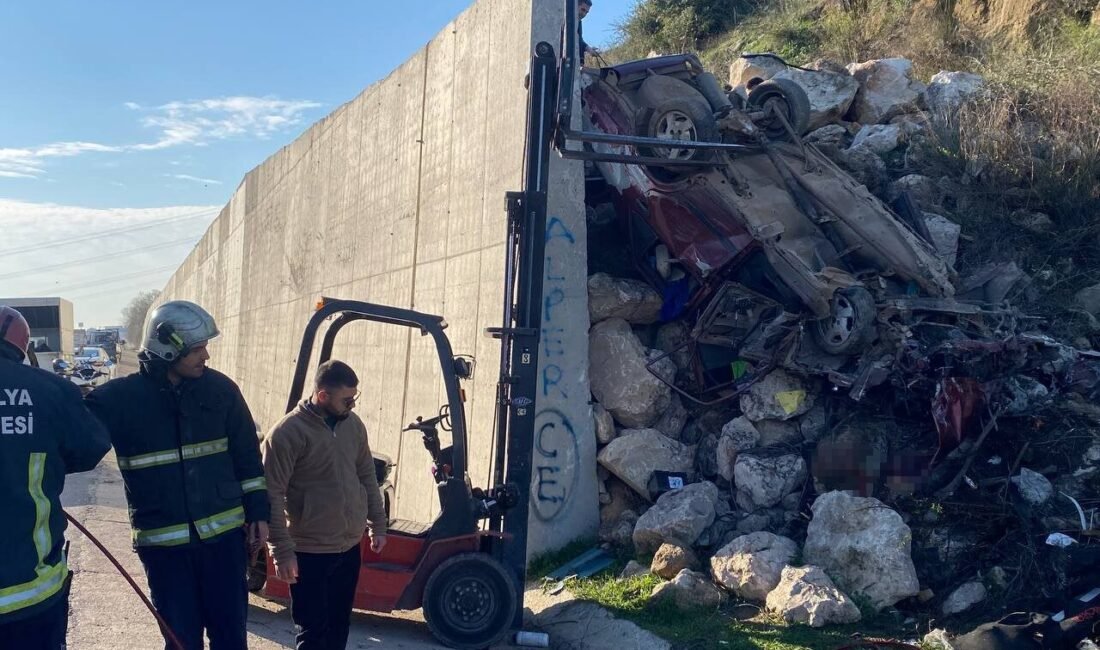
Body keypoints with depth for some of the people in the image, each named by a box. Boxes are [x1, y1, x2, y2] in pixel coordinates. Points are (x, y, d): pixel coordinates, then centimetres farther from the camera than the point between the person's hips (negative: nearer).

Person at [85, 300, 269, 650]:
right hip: (163, 542, -1)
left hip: (224, 534, 1)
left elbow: (247, 456, 6)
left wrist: (258, 513, 5)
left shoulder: (219, 389, -1)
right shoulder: (120, 398, -8)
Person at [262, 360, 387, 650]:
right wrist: (282, 551, -18)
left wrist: (378, 525, 14)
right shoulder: (287, 433, -17)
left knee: (339, 624, 17)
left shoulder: (353, 424, 3)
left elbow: (367, 476, 14)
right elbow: (272, 496, -16)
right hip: (310, 551, -6)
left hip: (350, 546, 6)